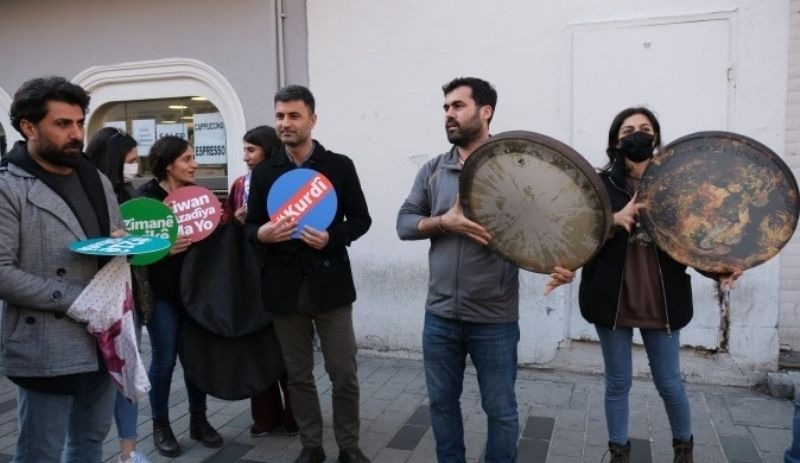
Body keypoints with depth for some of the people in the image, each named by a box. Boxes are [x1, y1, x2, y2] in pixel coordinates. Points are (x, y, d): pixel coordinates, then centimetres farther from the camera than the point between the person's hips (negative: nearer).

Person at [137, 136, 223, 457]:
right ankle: (161, 426, 22)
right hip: (162, 290, -5)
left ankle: (198, 420, 25)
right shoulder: (146, 197, -10)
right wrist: (165, 250, -27)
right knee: (164, 358, 4)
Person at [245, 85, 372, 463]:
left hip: (329, 284, -2)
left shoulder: (340, 166, 1)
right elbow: (250, 225, 9)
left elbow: (360, 219, 2)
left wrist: (332, 238, -17)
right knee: (298, 375, 12)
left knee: (344, 374, 5)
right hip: (285, 287, 2)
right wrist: (262, 234, -15)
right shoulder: (263, 172, 7)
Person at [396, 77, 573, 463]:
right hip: (440, 316, 4)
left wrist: (558, 262, -27)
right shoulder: (433, 171, 6)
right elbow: (404, 223, 3)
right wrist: (444, 221, -16)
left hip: (494, 319, -3)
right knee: (441, 403, 18)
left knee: (500, 409, 12)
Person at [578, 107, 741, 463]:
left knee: (669, 384, 12)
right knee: (618, 383, 11)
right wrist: (614, 220, -26)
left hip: (661, 300, 1)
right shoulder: (600, 184, -1)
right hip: (612, 299, -1)